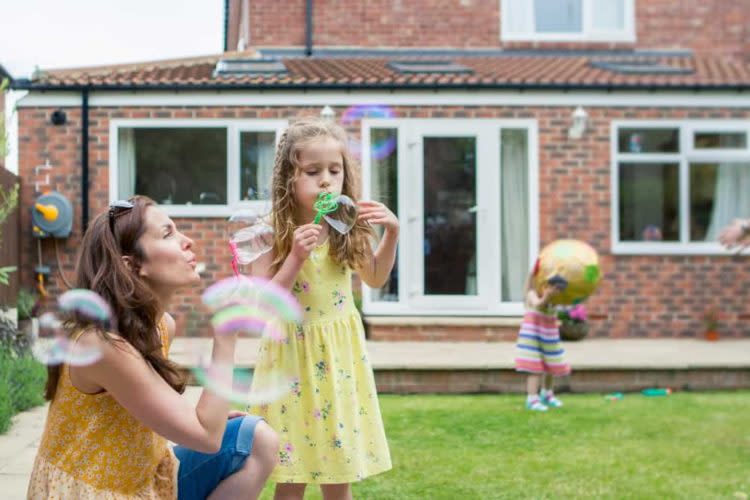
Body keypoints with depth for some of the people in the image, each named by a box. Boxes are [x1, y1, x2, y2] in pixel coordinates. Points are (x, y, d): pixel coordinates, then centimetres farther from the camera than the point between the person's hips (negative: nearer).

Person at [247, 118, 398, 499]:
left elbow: (375, 278, 15)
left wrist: (392, 233, -2)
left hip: (340, 356, 4)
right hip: (294, 356, -4)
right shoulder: (273, 232, -13)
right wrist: (296, 257, -26)